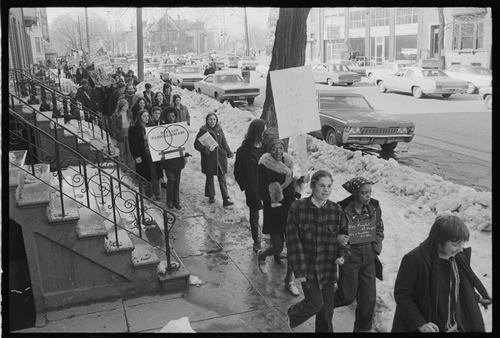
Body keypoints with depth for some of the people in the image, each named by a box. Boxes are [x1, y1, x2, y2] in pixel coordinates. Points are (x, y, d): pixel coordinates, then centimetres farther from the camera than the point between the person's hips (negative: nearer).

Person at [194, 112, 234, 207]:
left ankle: (225, 200, 2)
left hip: (220, 157, 3)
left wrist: (229, 153, 14)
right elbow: (196, 145, -9)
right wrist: (207, 149, -21)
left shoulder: (219, 130, 4)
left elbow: (224, 142, 15)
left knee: (222, 178, 1)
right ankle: (211, 196, 29)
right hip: (208, 159, -3)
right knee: (210, 178, 11)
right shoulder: (203, 131, -8)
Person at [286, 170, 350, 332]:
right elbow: (293, 239, -12)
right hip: (307, 265, -3)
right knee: (315, 303, -3)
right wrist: (299, 269, -13)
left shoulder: (336, 210, -4)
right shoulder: (298, 208, -13)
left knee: (327, 307, 11)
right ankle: (291, 315, 29)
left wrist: (343, 255, -11)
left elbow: (344, 235, 7)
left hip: (327, 266, 3)